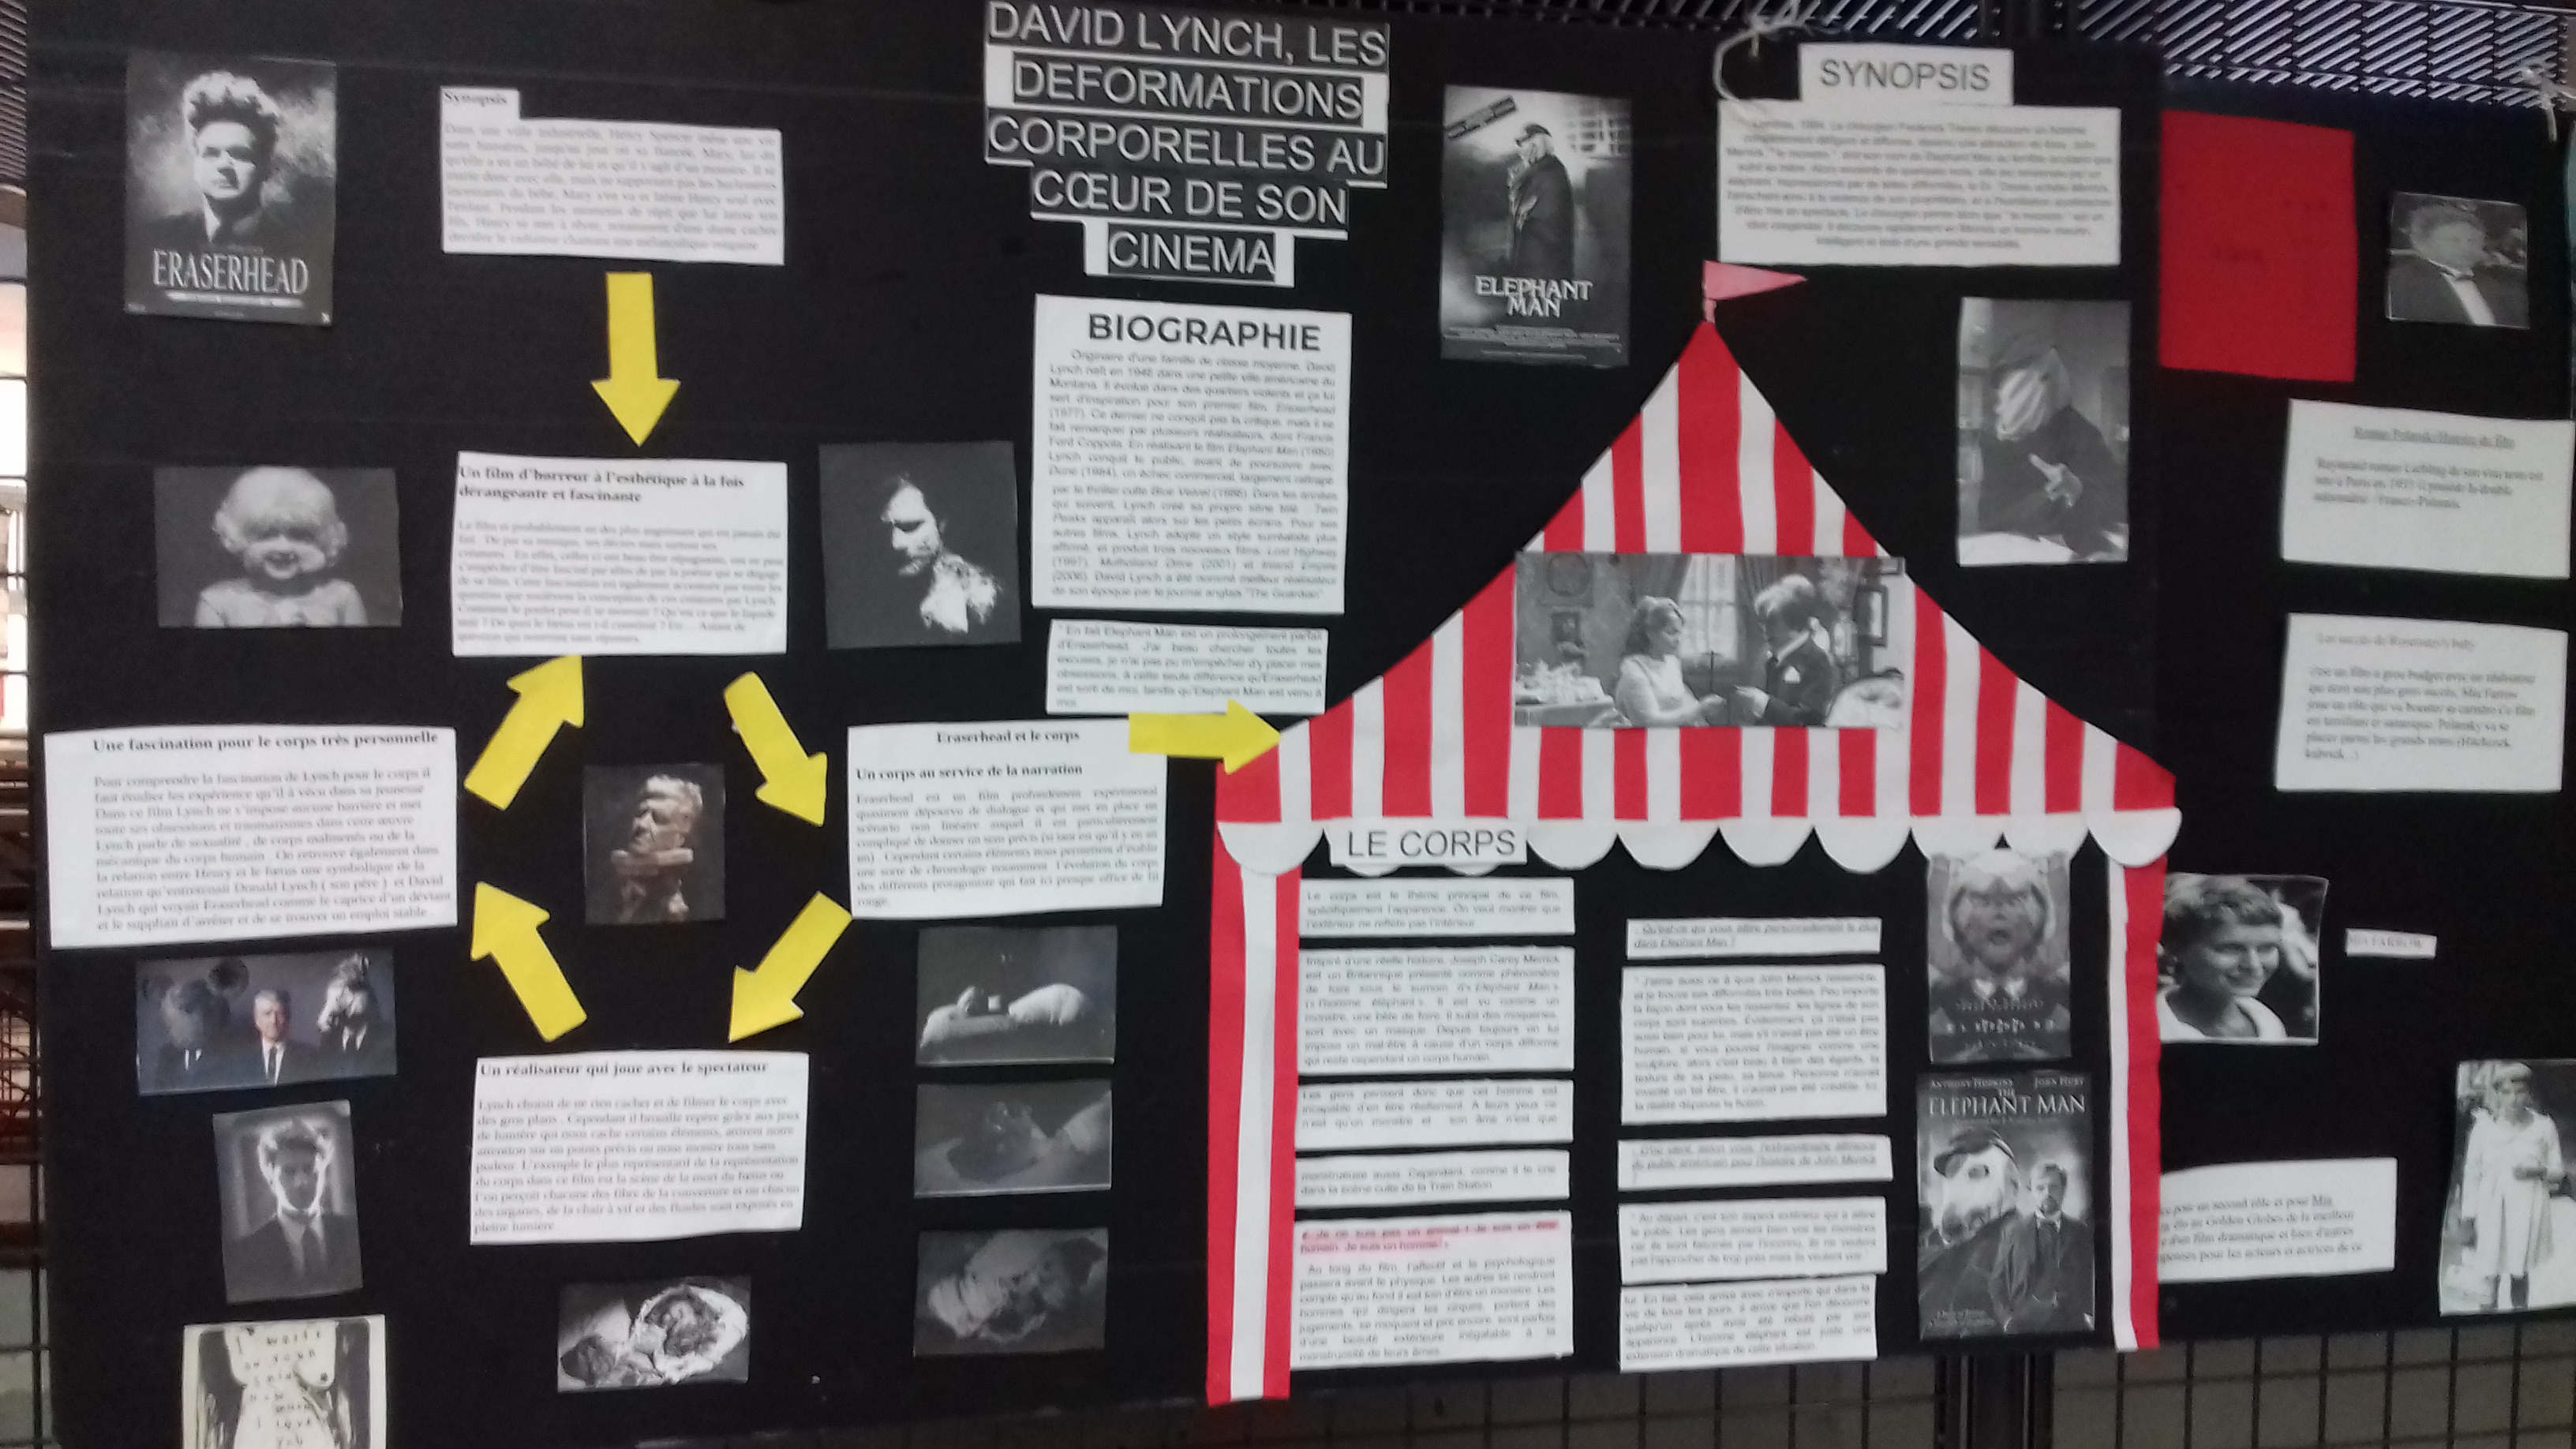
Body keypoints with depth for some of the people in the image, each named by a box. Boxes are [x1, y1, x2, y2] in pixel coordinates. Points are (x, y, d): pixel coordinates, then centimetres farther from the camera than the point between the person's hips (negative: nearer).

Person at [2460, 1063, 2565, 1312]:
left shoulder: (2544, 1127, -2)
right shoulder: (2484, 1126, -4)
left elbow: (2558, 1171, 8)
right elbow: (2471, 1174, 1)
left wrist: (2537, 1172, -15)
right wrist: (2467, 1219, 1)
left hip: (2528, 1210, 1)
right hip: (2491, 1211, -1)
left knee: (2520, 1273, 10)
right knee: (2490, 1275, 0)